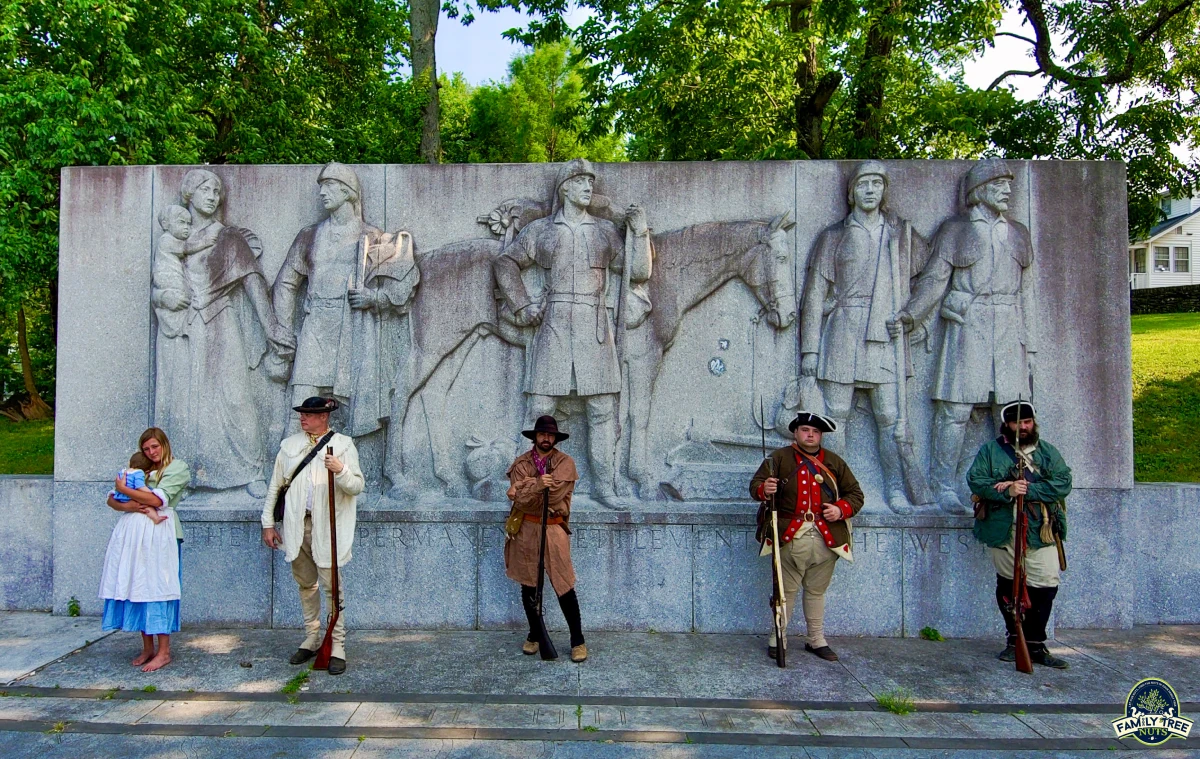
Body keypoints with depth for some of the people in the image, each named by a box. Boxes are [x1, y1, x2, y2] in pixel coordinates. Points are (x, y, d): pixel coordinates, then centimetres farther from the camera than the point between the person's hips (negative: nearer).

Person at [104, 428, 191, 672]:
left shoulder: (178, 468, 2)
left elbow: (156, 500, -11)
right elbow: (111, 500, 14)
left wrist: (124, 489, -1)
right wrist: (127, 505, -7)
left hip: (162, 533, -6)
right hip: (135, 533, 6)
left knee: (157, 588, -6)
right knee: (138, 587, 4)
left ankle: (163, 651, -2)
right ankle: (148, 648, 13)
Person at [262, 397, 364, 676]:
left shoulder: (342, 445, 0)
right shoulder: (289, 445, 10)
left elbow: (357, 486, -6)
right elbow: (275, 486, 14)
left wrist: (340, 470, -26)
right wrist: (268, 522, 11)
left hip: (326, 526, -4)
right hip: (296, 525, 4)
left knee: (332, 586, -3)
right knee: (305, 584, 14)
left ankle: (337, 646, 3)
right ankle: (311, 639, 28)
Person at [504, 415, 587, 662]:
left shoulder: (565, 463, -2)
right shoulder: (521, 463, 3)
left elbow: (555, 494, -16)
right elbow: (519, 500, -10)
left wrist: (526, 487, -13)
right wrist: (537, 485, -26)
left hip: (554, 529, -2)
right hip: (526, 530, 2)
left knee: (564, 587, -2)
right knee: (528, 586, 12)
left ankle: (578, 640, 12)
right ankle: (535, 635, 30)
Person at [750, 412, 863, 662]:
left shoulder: (834, 462, 13)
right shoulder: (779, 458, 4)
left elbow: (855, 494, 14)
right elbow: (756, 485, -1)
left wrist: (841, 509, -6)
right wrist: (764, 489, -25)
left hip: (826, 539, 3)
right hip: (791, 538, -3)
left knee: (816, 591, 14)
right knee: (786, 590, 4)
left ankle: (817, 640, 27)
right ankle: (777, 639, 16)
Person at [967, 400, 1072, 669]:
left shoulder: (1049, 452, 11)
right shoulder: (990, 450, 6)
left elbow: (1063, 483, -3)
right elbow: (976, 480, -5)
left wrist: (1028, 489, -16)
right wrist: (1008, 491, -20)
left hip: (1041, 533, 1)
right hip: (1003, 532, -1)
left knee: (1045, 587, -4)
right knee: (1007, 586, 8)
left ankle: (1035, 644, 9)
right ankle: (1015, 640, 23)